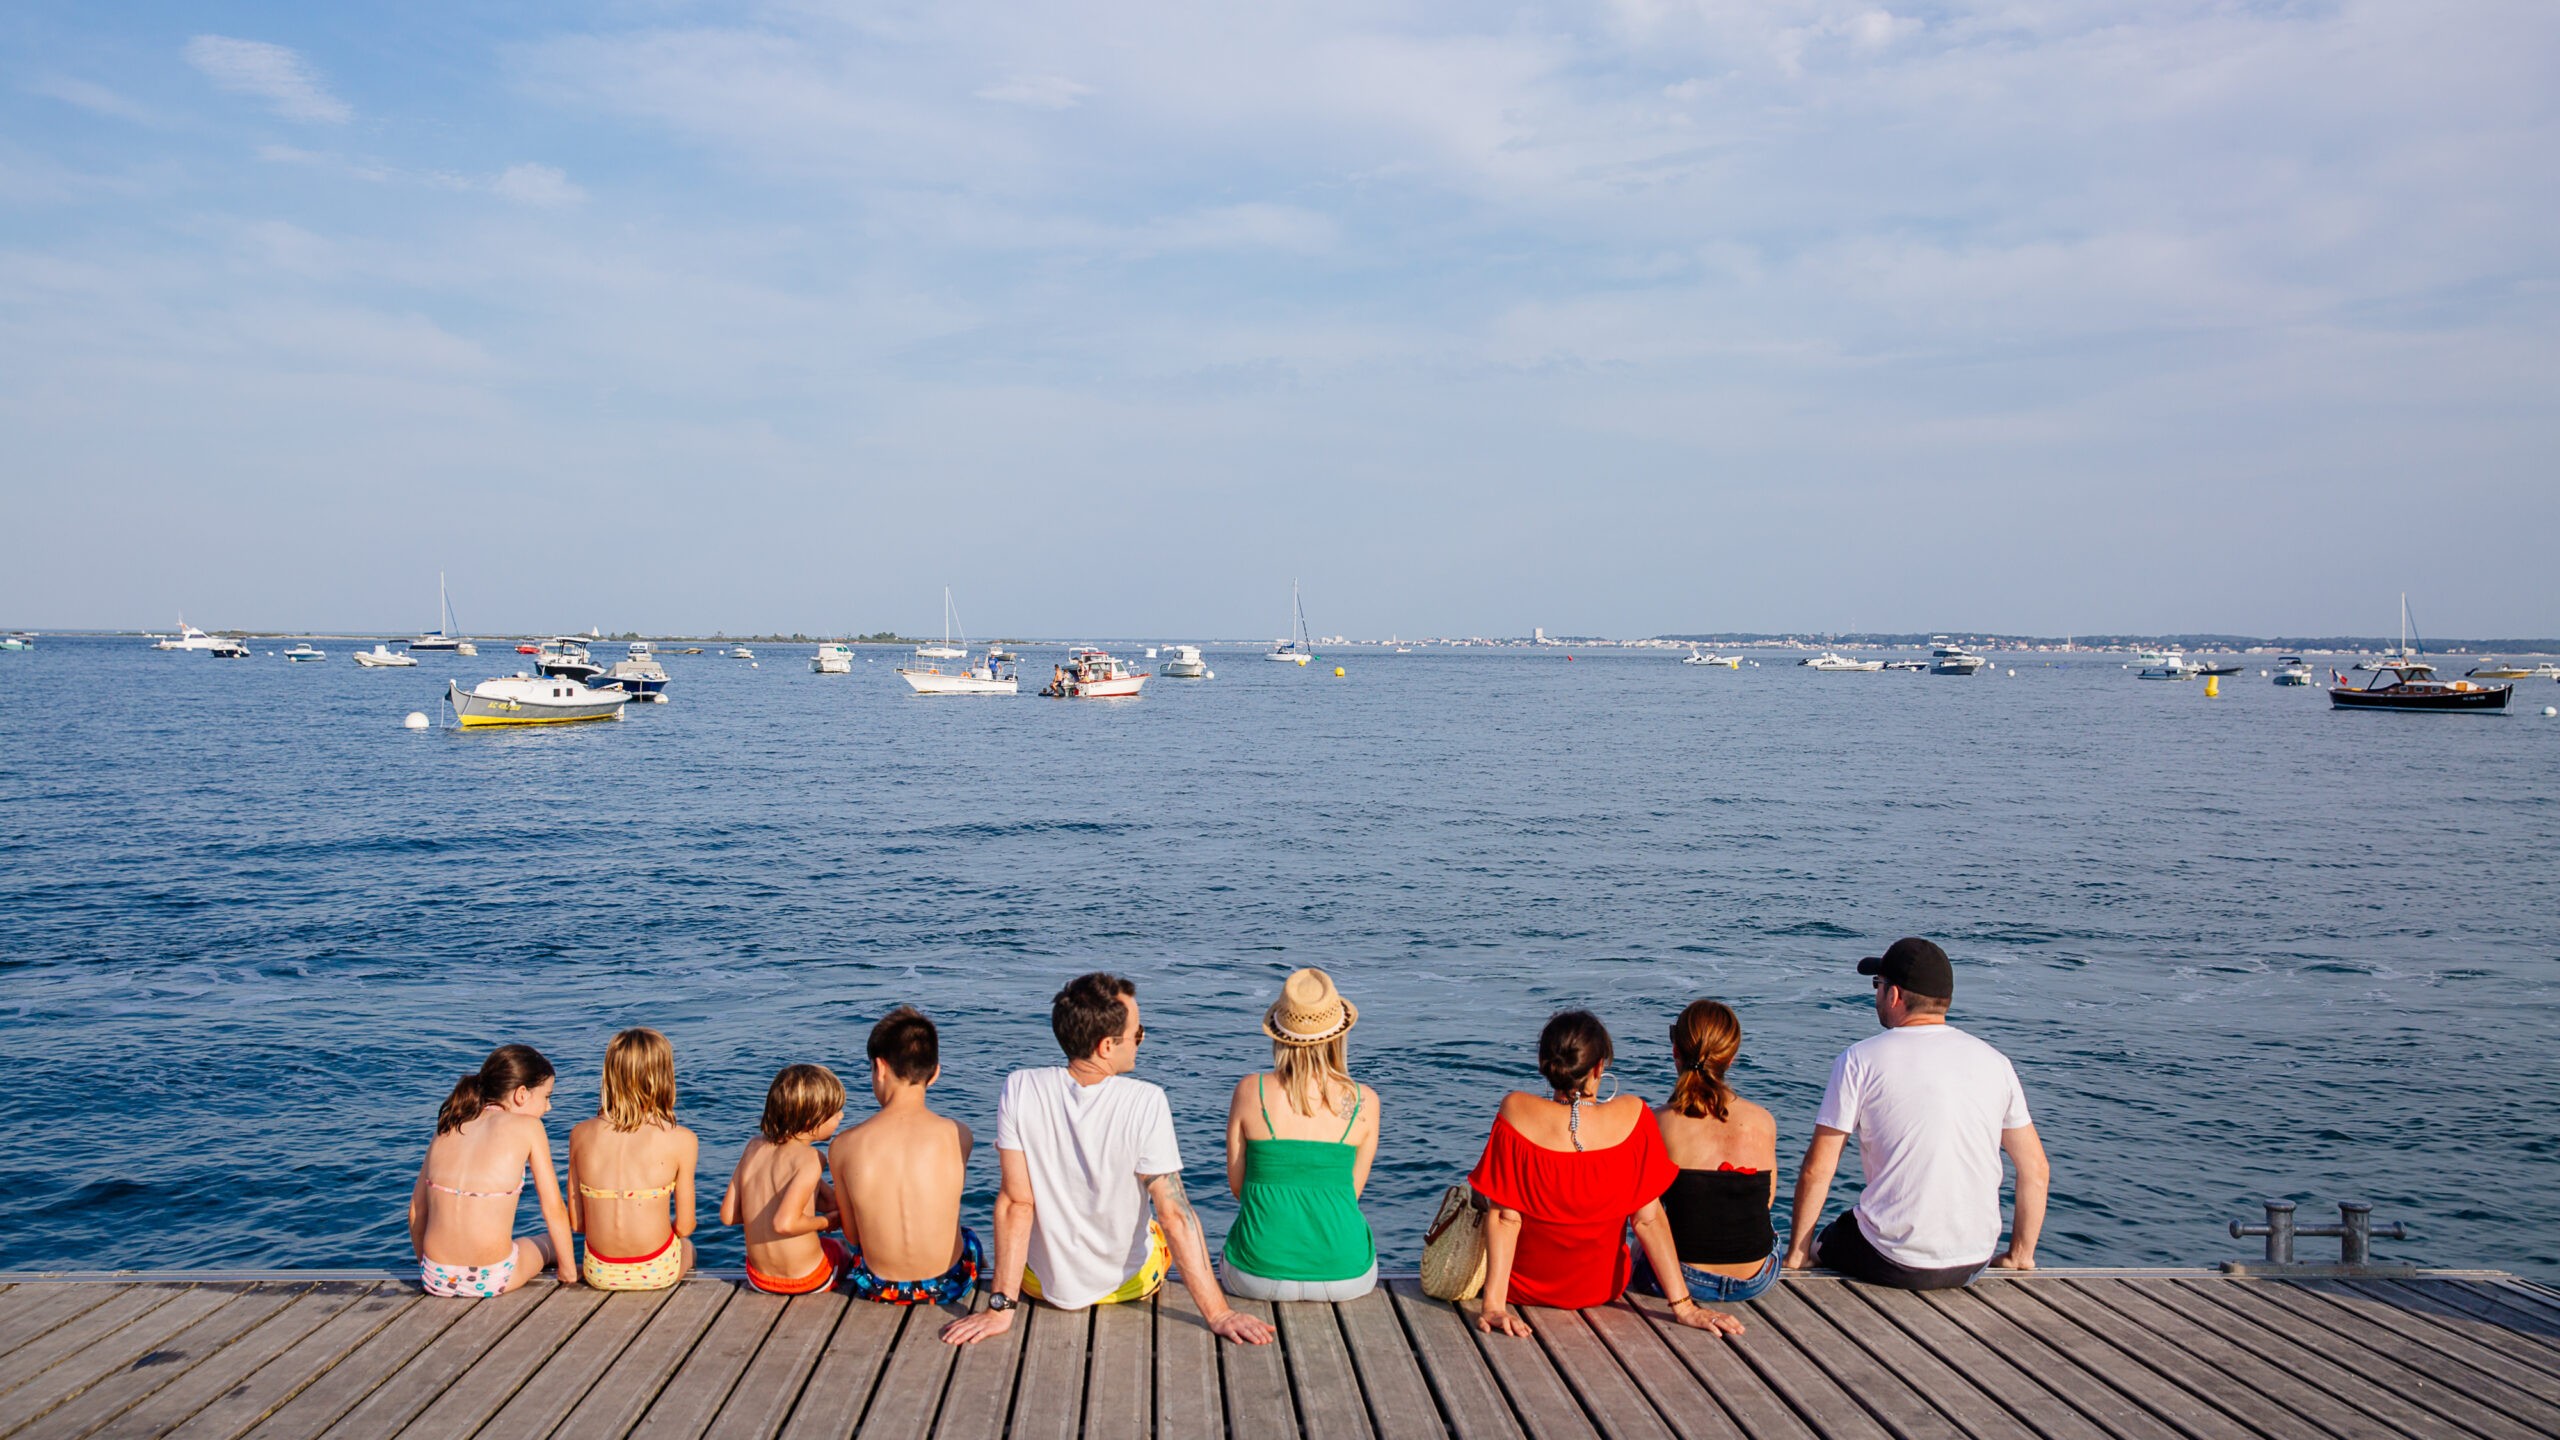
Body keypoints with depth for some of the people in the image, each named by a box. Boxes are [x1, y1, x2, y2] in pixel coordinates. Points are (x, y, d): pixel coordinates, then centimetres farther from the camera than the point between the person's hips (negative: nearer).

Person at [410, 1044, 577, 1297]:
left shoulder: (447, 1129, 9)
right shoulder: (527, 1127, -3)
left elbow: (417, 1209, 13)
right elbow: (553, 1209, -2)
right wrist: (569, 1271, 9)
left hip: (436, 1278, 4)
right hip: (491, 1280, -4)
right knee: (549, 1242, 28)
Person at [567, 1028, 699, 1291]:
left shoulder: (581, 1134, -5)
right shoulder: (680, 1140, -13)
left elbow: (577, 1223, 0)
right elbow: (684, 1227, -7)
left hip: (599, 1273, 3)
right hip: (657, 1271, -3)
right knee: (687, 1246, 35)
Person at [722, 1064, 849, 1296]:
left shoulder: (754, 1147, -2)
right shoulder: (809, 1159, -21)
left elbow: (728, 1215, -1)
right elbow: (785, 1223, -32)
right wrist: (825, 1221, -14)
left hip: (759, 1278, 5)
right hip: (806, 1279, -5)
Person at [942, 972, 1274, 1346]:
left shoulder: (1020, 1089, -20)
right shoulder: (1145, 1103, -27)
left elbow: (1016, 1203, -18)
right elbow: (1174, 1215, -26)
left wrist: (1000, 1308, -14)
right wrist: (1218, 1313, -20)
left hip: (1043, 1283, 2)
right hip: (1126, 1283, -1)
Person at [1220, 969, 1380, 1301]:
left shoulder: (1250, 1090, -6)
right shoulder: (1364, 1102, -5)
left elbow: (1236, 1185, 3)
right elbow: (1353, 1190, 4)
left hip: (1258, 1276, 0)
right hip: (1344, 1274, 1)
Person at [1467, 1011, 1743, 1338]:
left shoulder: (1516, 1111, -25)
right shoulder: (1631, 1115, -21)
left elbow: (1505, 1216, -24)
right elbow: (1649, 1219, -19)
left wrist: (1493, 1305, -20)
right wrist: (1683, 1305, -12)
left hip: (1523, 1286, -1)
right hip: (1602, 1291, 2)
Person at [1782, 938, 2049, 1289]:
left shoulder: (1861, 1060, -9)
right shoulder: (1994, 1061, 3)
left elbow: (1817, 1170, -8)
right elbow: (2037, 1170, 9)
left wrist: (1797, 1254, 3)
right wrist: (2020, 1254, 20)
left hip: (1891, 1263, -4)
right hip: (1974, 1262, 4)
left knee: (1821, 1248, 24)